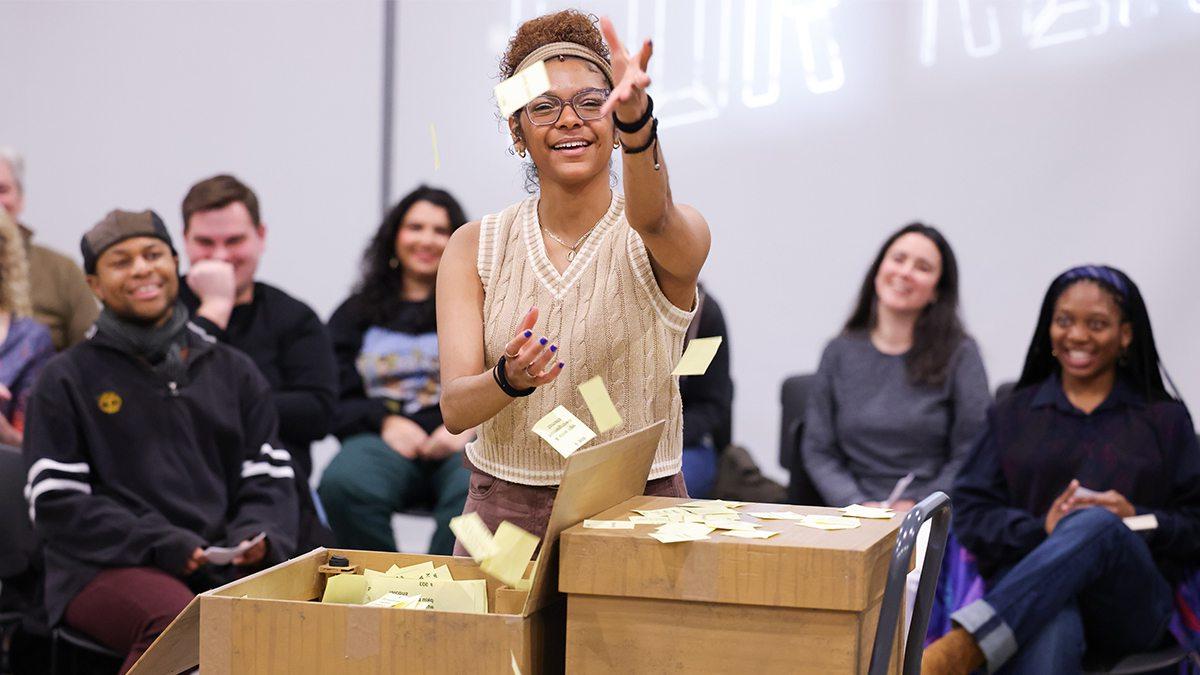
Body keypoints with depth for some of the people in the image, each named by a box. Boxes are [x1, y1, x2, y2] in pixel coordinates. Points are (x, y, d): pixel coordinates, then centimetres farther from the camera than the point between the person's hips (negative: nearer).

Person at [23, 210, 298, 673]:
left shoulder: (233, 371, 20)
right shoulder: (67, 379, 9)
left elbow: (268, 478, 17)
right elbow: (54, 502, 1)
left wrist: (258, 536, -7)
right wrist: (157, 544, -12)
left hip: (226, 566, 3)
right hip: (106, 568, -3)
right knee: (176, 621, -37)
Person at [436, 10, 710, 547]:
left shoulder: (676, 235, -2)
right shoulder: (475, 247, 5)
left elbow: (654, 219, -28)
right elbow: (454, 410, -3)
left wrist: (636, 118, -48)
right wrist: (509, 378, -26)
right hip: (504, 513, 2)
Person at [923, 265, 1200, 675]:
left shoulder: (1164, 420, 20)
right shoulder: (1013, 415, 22)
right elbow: (969, 514, 10)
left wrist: (1134, 518, -8)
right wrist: (1041, 529, -11)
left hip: (1132, 605, 0)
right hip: (1028, 582, 0)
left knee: (1096, 525, -38)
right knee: (1050, 632, -41)